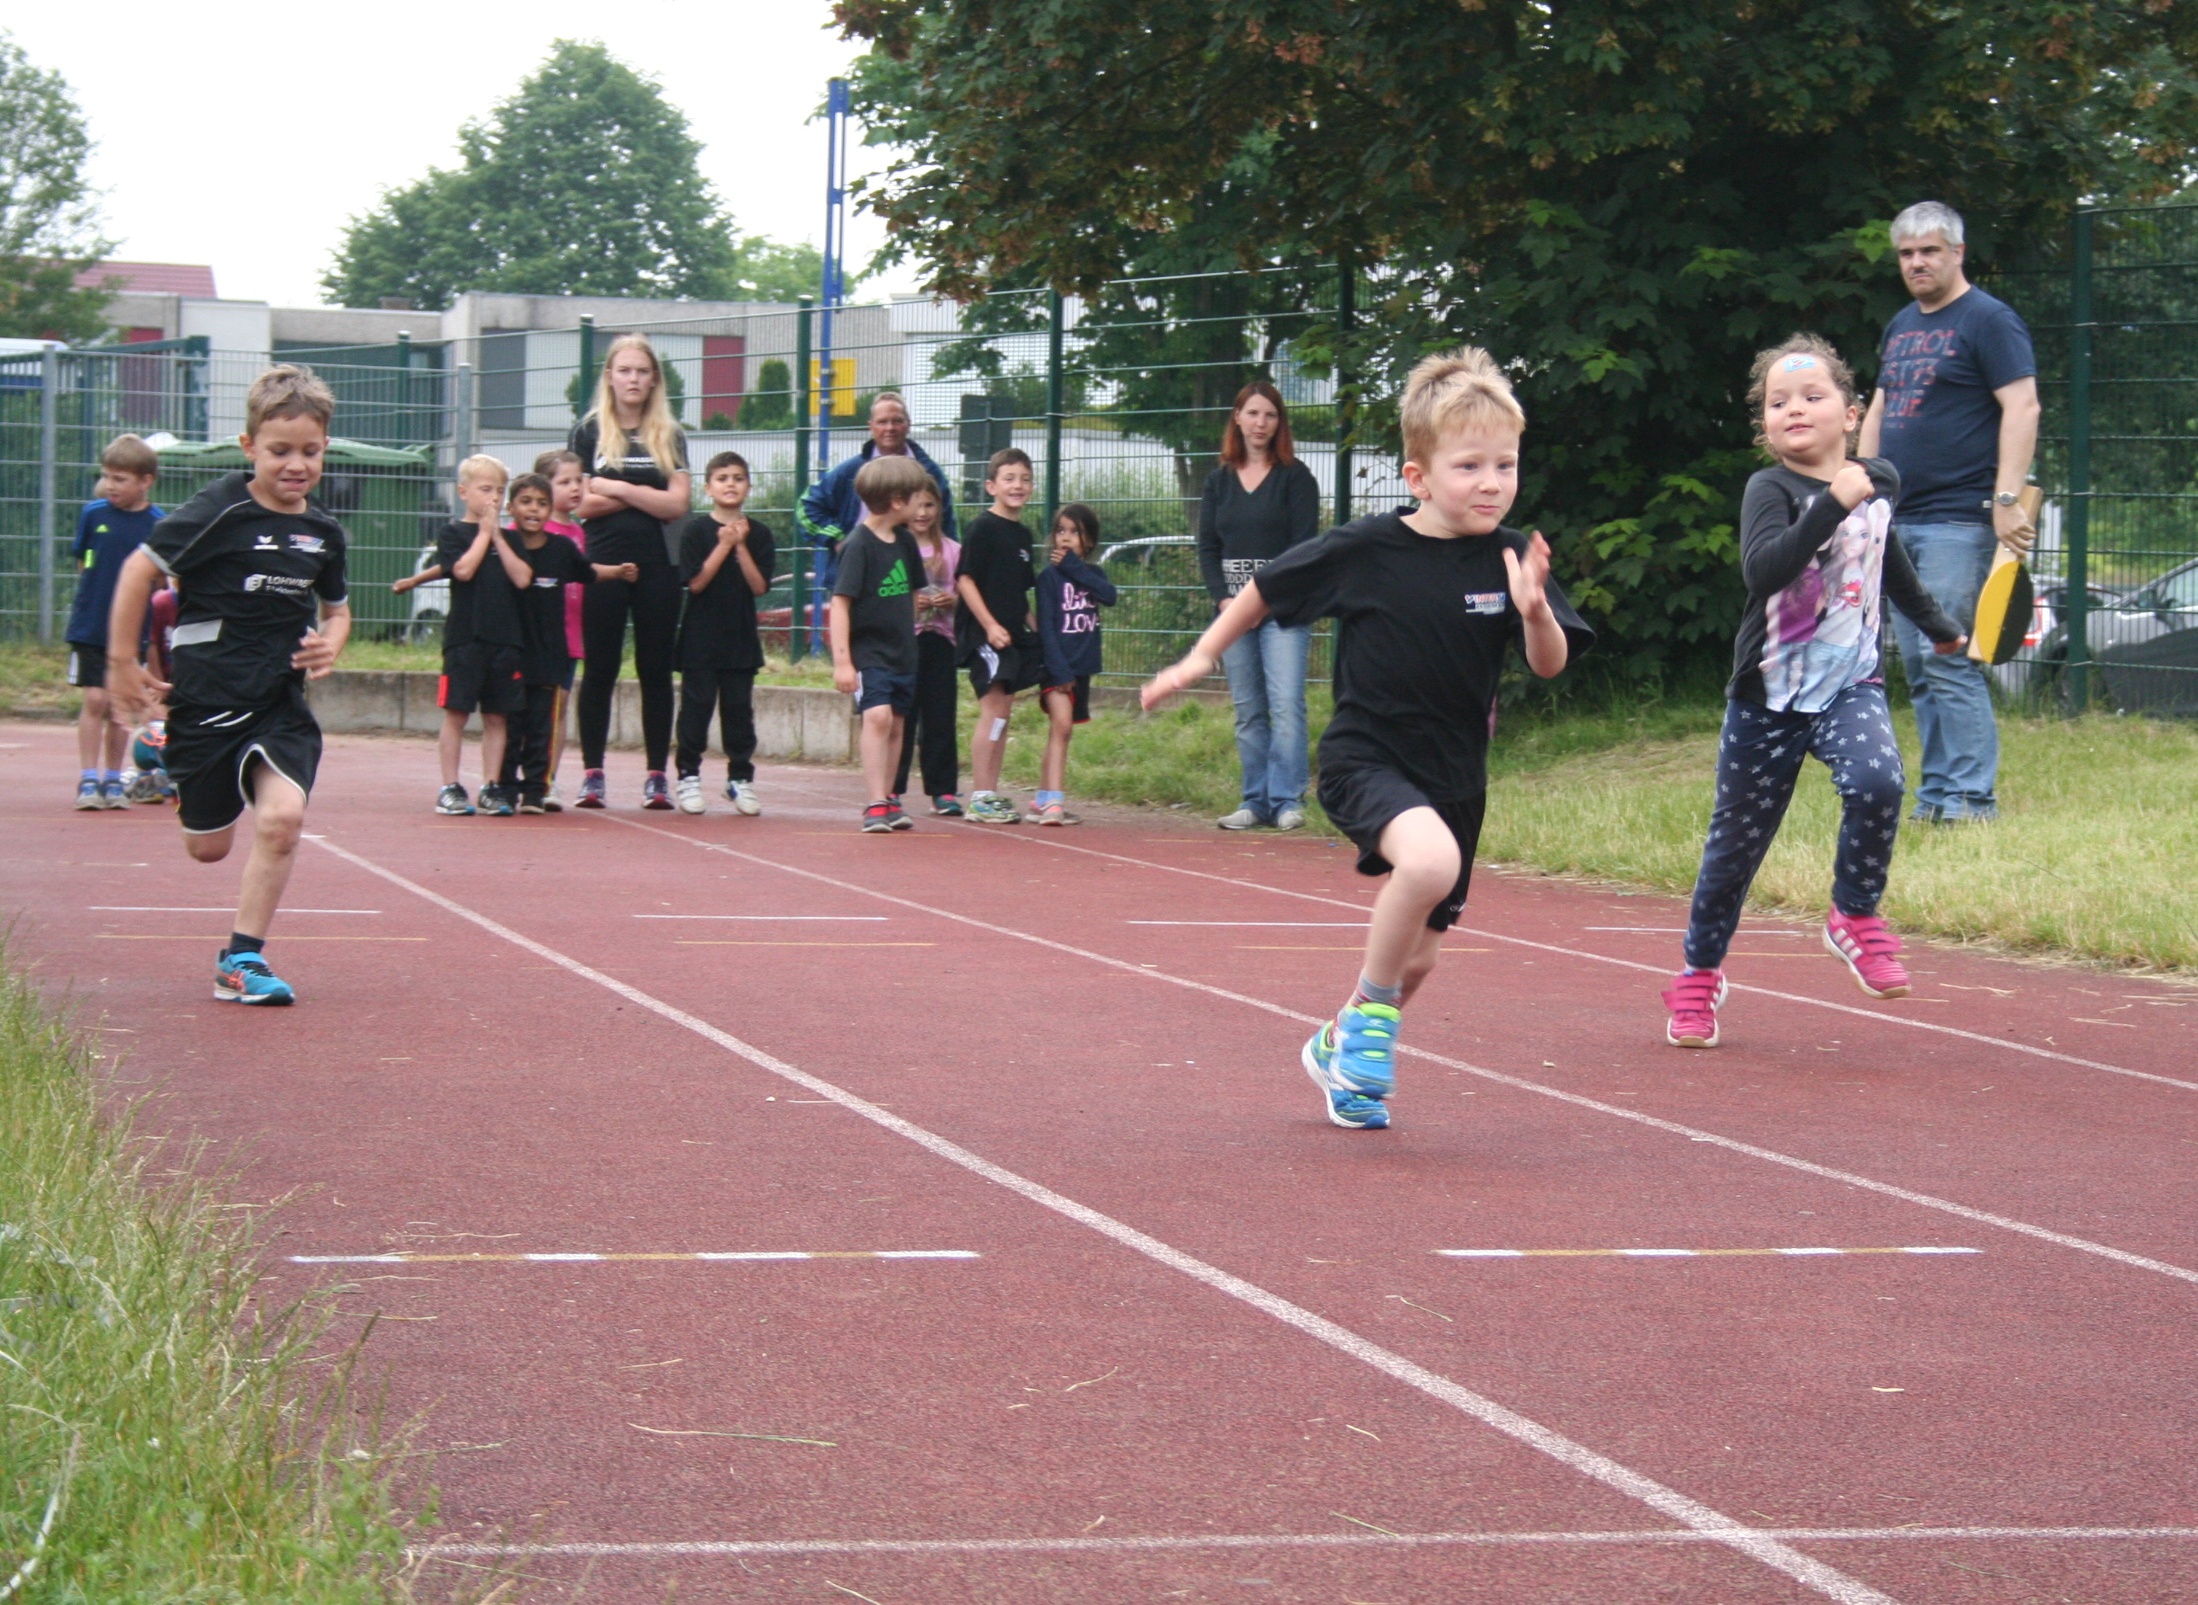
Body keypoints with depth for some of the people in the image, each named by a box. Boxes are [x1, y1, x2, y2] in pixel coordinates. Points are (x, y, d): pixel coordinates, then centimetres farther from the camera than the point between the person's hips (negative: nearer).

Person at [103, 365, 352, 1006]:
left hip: (280, 700, 3)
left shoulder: (324, 533, 4)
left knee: (283, 816, -20)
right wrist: (122, 662, -7)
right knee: (207, 848, 8)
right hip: (207, 695, -3)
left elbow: (336, 608, 21)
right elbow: (140, 569, -8)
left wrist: (330, 643, -2)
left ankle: (242, 957, -5)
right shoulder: (220, 512, -13)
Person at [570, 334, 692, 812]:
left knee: (656, 670, 2)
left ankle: (657, 776, 6)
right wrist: (647, 498, -6)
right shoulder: (590, 432, 6)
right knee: (599, 669, 1)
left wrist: (616, 489, -6)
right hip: (603, 564, -1)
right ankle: (592, 774, 5)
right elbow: (583, 503, -3)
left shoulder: (669, 436, 9)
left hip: (657, 566, 1)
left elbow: (677, 505, -2)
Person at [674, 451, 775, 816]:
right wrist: (724, 545, -14)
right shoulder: (696, 530, -3)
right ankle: (689, 776, 8)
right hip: (701, 638, -2)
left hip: (741, 638, 2)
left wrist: (740, 546, -13)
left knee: (739, 708, 6)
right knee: (697, 706, 0)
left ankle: (740, 778, 14)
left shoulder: (758, 533, 3)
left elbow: (759, 586, -5)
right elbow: (695, 581, -11)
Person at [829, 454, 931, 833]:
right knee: (877, 716, -20)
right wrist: (842, 661, -21)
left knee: (896, 725, 10)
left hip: (902, 653, 7)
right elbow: (840, 603, -17)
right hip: (868, 654, -7)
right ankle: (876, 804, -21)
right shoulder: (859, 545, -14)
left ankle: (888, 801, 21)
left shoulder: (905, 543, 8)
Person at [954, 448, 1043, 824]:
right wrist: (990, 625, -18)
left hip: (1013, 634, 8)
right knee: (993, 711, -11)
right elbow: (965, 580, -13)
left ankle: (992, 795, 14)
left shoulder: (1022, 534, 15)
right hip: (984, 633, -8)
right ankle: (981, 797, -8)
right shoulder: (983, 527, -9)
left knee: (1002, 714, 9)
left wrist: (1032, 626, 13)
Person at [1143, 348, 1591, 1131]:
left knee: (1417, 956, 14)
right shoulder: (1364, 551, -13)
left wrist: (1534, 611, -32)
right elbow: (1266, 590, 2)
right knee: (1430, 860, -35)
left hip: (1453, 777, 4)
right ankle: (1370, 1010, -12)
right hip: (1364, 758, -4)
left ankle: (1337, 1049, 44)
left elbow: (1549, 665, -12)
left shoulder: (1510, 559, -6)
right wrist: (1202, 657, 7)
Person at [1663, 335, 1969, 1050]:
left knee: (1876, 780, -27)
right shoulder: (1771, 491, -12)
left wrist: (1940, 627, 39)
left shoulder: (1880, 483, 3)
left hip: (1851, 684, 2)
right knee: (1738, 838, 7)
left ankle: (1855, 916, -4)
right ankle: (1700, 974, 27)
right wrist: (1831, 504, -39)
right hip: (1769, 695, -2)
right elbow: (1762, 569, -33)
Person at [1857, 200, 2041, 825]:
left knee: (1949, 661, -12)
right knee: (1916, 667, 8)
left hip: (1957, 521, -8)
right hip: (1898, 521, 8)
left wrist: (2006, 498, -20)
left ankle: (1971, 796, -9)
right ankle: (1935, 794, 12)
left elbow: (2021, 408, -13)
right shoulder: (1900, 326, 19)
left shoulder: (1987, 319, -6)